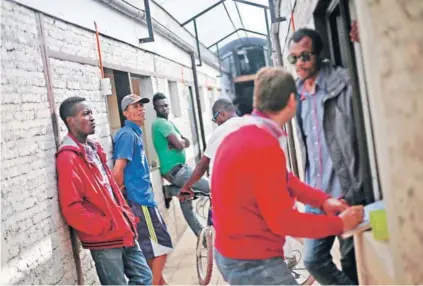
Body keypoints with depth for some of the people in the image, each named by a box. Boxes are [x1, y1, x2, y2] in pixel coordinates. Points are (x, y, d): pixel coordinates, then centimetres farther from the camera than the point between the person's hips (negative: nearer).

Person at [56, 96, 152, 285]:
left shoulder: (92, 149, 12)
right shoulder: (68, 157, -16)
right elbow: (72, 209, -21)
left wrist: (126, 216, 12)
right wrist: (107, 227, -15)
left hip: (123, 233, 8)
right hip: (104, 240, -8)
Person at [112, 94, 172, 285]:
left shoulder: (135, 133, 15)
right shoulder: (128, 134, -15)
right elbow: (117, 171, -22)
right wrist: (122, 195, -8)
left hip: (143, 197, 9)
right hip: (139, 200, -9)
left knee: (154, 246, 18)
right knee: (161, 246, -2)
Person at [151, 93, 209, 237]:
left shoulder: (166, 122, 17)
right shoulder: (162, 123, -15)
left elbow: (185, 142, 11)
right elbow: (179, 144, -24)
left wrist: (181, 141, -11)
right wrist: (182, 141, -2)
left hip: (176, 169, 10)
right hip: (175, 170, -10)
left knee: (187, 206, 16)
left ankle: (200, 234, 23)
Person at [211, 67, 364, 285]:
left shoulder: (243, 134, 4)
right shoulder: (264, 147, -27)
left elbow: (283, 179, 13)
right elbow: (283, 221, -22)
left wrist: (323, 200, 1)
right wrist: (340, 224, -11)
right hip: (253, 264, -10)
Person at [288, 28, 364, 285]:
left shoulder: (344, 82, -10)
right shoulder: (298, 93, 10)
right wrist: (309, 189, 15)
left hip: (347, 193, -5)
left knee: (352, 262, 8)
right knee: (314, 260, 7)